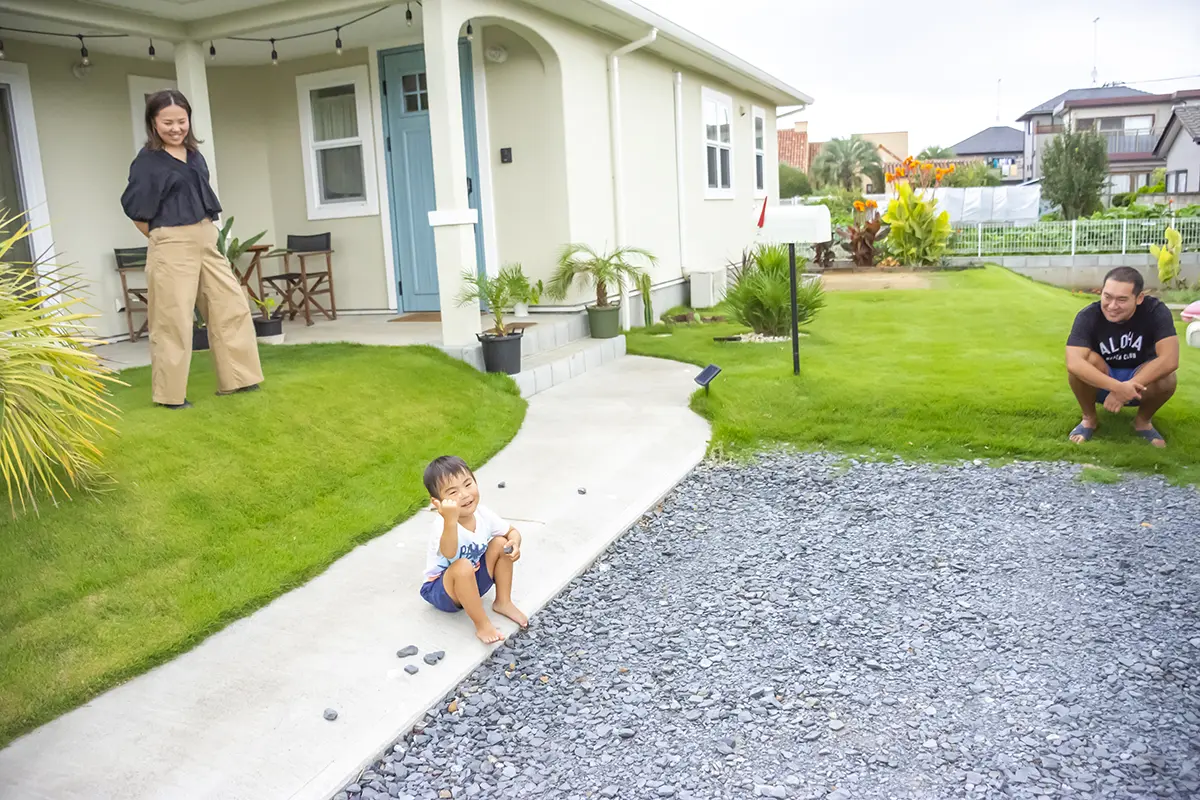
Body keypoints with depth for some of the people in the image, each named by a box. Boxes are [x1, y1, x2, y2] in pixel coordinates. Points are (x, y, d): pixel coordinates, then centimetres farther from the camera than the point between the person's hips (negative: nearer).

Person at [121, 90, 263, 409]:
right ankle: (170, 394, 9)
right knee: (174, 320, -2)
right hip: (173, 247, -7)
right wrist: (163, 238, 2)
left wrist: (206, 233, 14)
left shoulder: (194, 154, 10)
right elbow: (135, 210, -8)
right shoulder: (148, 162, -9)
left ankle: (235, 379, 16)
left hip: (206, 241, 7)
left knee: (232, 308, 7)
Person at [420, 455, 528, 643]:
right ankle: (482, 624, -21)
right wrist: (450, 520, -70)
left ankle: (503, 602, 4)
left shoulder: (482, 513, -13)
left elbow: (512, 531, 3)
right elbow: (449, 554, -55)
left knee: (500, 543, -9)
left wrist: (515, 544, -21)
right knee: (462, 566, -36)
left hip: (473, 581, 7)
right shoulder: (443, 526, -34)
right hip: (442, 589, -7)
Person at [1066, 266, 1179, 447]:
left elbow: (1170, 360, -34)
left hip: (1139, 381, 1)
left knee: (1166, 378, -31)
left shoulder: (1156, 311, -22)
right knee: (1086, 361, -32)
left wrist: (1126, 388, -40)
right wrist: (1117, 386, -48)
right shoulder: (1088, 316, -25)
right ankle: (1089, 418, -5)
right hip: (1100, 385, -1)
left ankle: (1143, 420, 1)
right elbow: (1073, 363, -40)